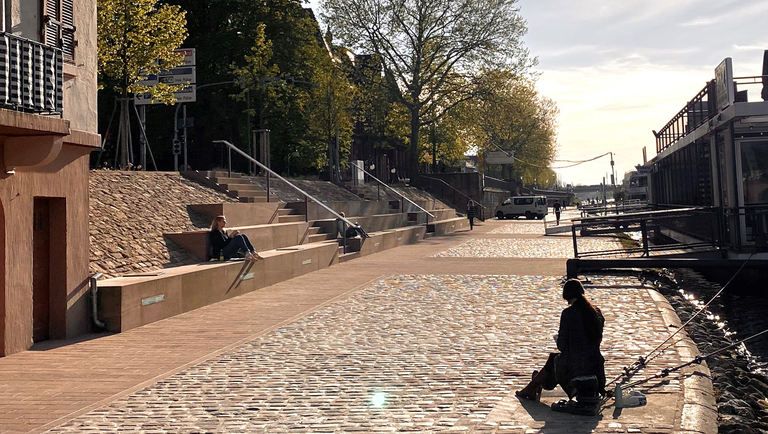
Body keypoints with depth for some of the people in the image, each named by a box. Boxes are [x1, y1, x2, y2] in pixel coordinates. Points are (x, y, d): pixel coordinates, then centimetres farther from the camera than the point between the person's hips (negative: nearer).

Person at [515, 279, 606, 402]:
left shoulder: (568, 313, -14)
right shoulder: (597, 312, 2)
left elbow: (562, 346, -10)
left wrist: (557, 337, 13)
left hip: (574, 367, -4)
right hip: (595, 365, 5)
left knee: (554, 358, 28)